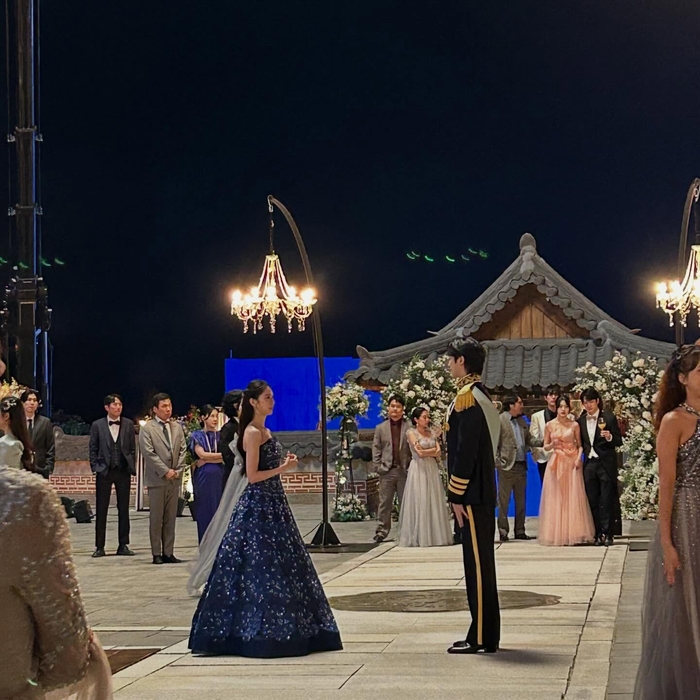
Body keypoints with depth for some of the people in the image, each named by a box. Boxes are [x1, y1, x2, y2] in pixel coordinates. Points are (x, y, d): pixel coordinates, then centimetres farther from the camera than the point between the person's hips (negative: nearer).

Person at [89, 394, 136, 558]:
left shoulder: (129, 425, 6)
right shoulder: (97, 425, 2)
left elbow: (133, 448, 8)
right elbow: (93, 449, 5)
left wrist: (132, 467, 1)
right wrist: (95, 468, -4)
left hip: (123, 471, 1)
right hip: (104, 471, -1)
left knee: (124, 509, 5)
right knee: (101, 510, 1)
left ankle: (123, 545, 11)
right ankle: (99, 546, 6)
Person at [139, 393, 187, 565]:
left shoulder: (177, 427, 14)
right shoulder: (147, 429, -2)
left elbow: (183, 450, 11)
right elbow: (149, 453, -9)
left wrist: (178, 470, -3)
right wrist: (165, 471, -13)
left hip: (174, 479, 5)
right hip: (157, 479, -5)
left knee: (170, 518, 5)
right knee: (156, 518, -1)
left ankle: (168, 553, 8)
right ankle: (156, 554, 2)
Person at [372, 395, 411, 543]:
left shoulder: (409, 427, 4)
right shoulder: (380, 428, 11)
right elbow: (376, 449, 9)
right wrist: (378, 467, -2)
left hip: (404, 470, -1)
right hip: (387, 471, 1)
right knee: (384, 503, 3)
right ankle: (382, 531, 7)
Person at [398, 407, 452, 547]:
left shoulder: (431, 433, 13)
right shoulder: (411, 433, -3)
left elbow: (438, 452, 4)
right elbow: (419, 453, -13)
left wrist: (425, 451, -8)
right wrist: (432, 451, -1)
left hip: (432, 469, 6)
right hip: (419, 469, -6)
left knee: (434, 501, 4)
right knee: (419, 502, -5)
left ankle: (434, 535, 7)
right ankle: (419, 537, -2)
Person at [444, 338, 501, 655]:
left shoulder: (467, 397, -14)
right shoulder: (480, 395, 15)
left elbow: (465, 451, -19)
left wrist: (457, 496, -16)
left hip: (472, 495, -10)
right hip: (484, 492, 10)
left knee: (477, 563, -6)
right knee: (482, 562, 12)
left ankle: (480, 637, -3)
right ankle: (487, 635, 18)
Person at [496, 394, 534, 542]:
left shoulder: (522, 421, 15)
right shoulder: (500, 420, -6)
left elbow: (528, 440, 23)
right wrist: (499, 461, -14)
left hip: (521, 465, 7)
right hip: (507, 466, -7)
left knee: (521, 500, 10)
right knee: (504, 500, -2)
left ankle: (520, 531, 15)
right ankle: (503, 531, 0)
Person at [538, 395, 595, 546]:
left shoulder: (575, 425, 4)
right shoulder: (549, 425, 4)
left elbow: (579, 445, 7)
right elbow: (545, 446, 9)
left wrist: (578, 458, -10)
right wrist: (552, 444, -12)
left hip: (572, 463, 0)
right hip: (556, 464, 1)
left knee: (573, 498, -2)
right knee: (555, 498, 0)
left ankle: (574, 533, 3)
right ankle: (556, 534, 5)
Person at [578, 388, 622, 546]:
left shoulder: (608, 418, -3)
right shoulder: (581, 420, 9)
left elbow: (619, 441, -4)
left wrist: (609, 437, -23)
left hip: (606, 464, -5)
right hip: (589, 464, 5)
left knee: (606, 501, -5)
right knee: (593, 501, 5)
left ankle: (607, 533, -2)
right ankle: (598, 534, 10)